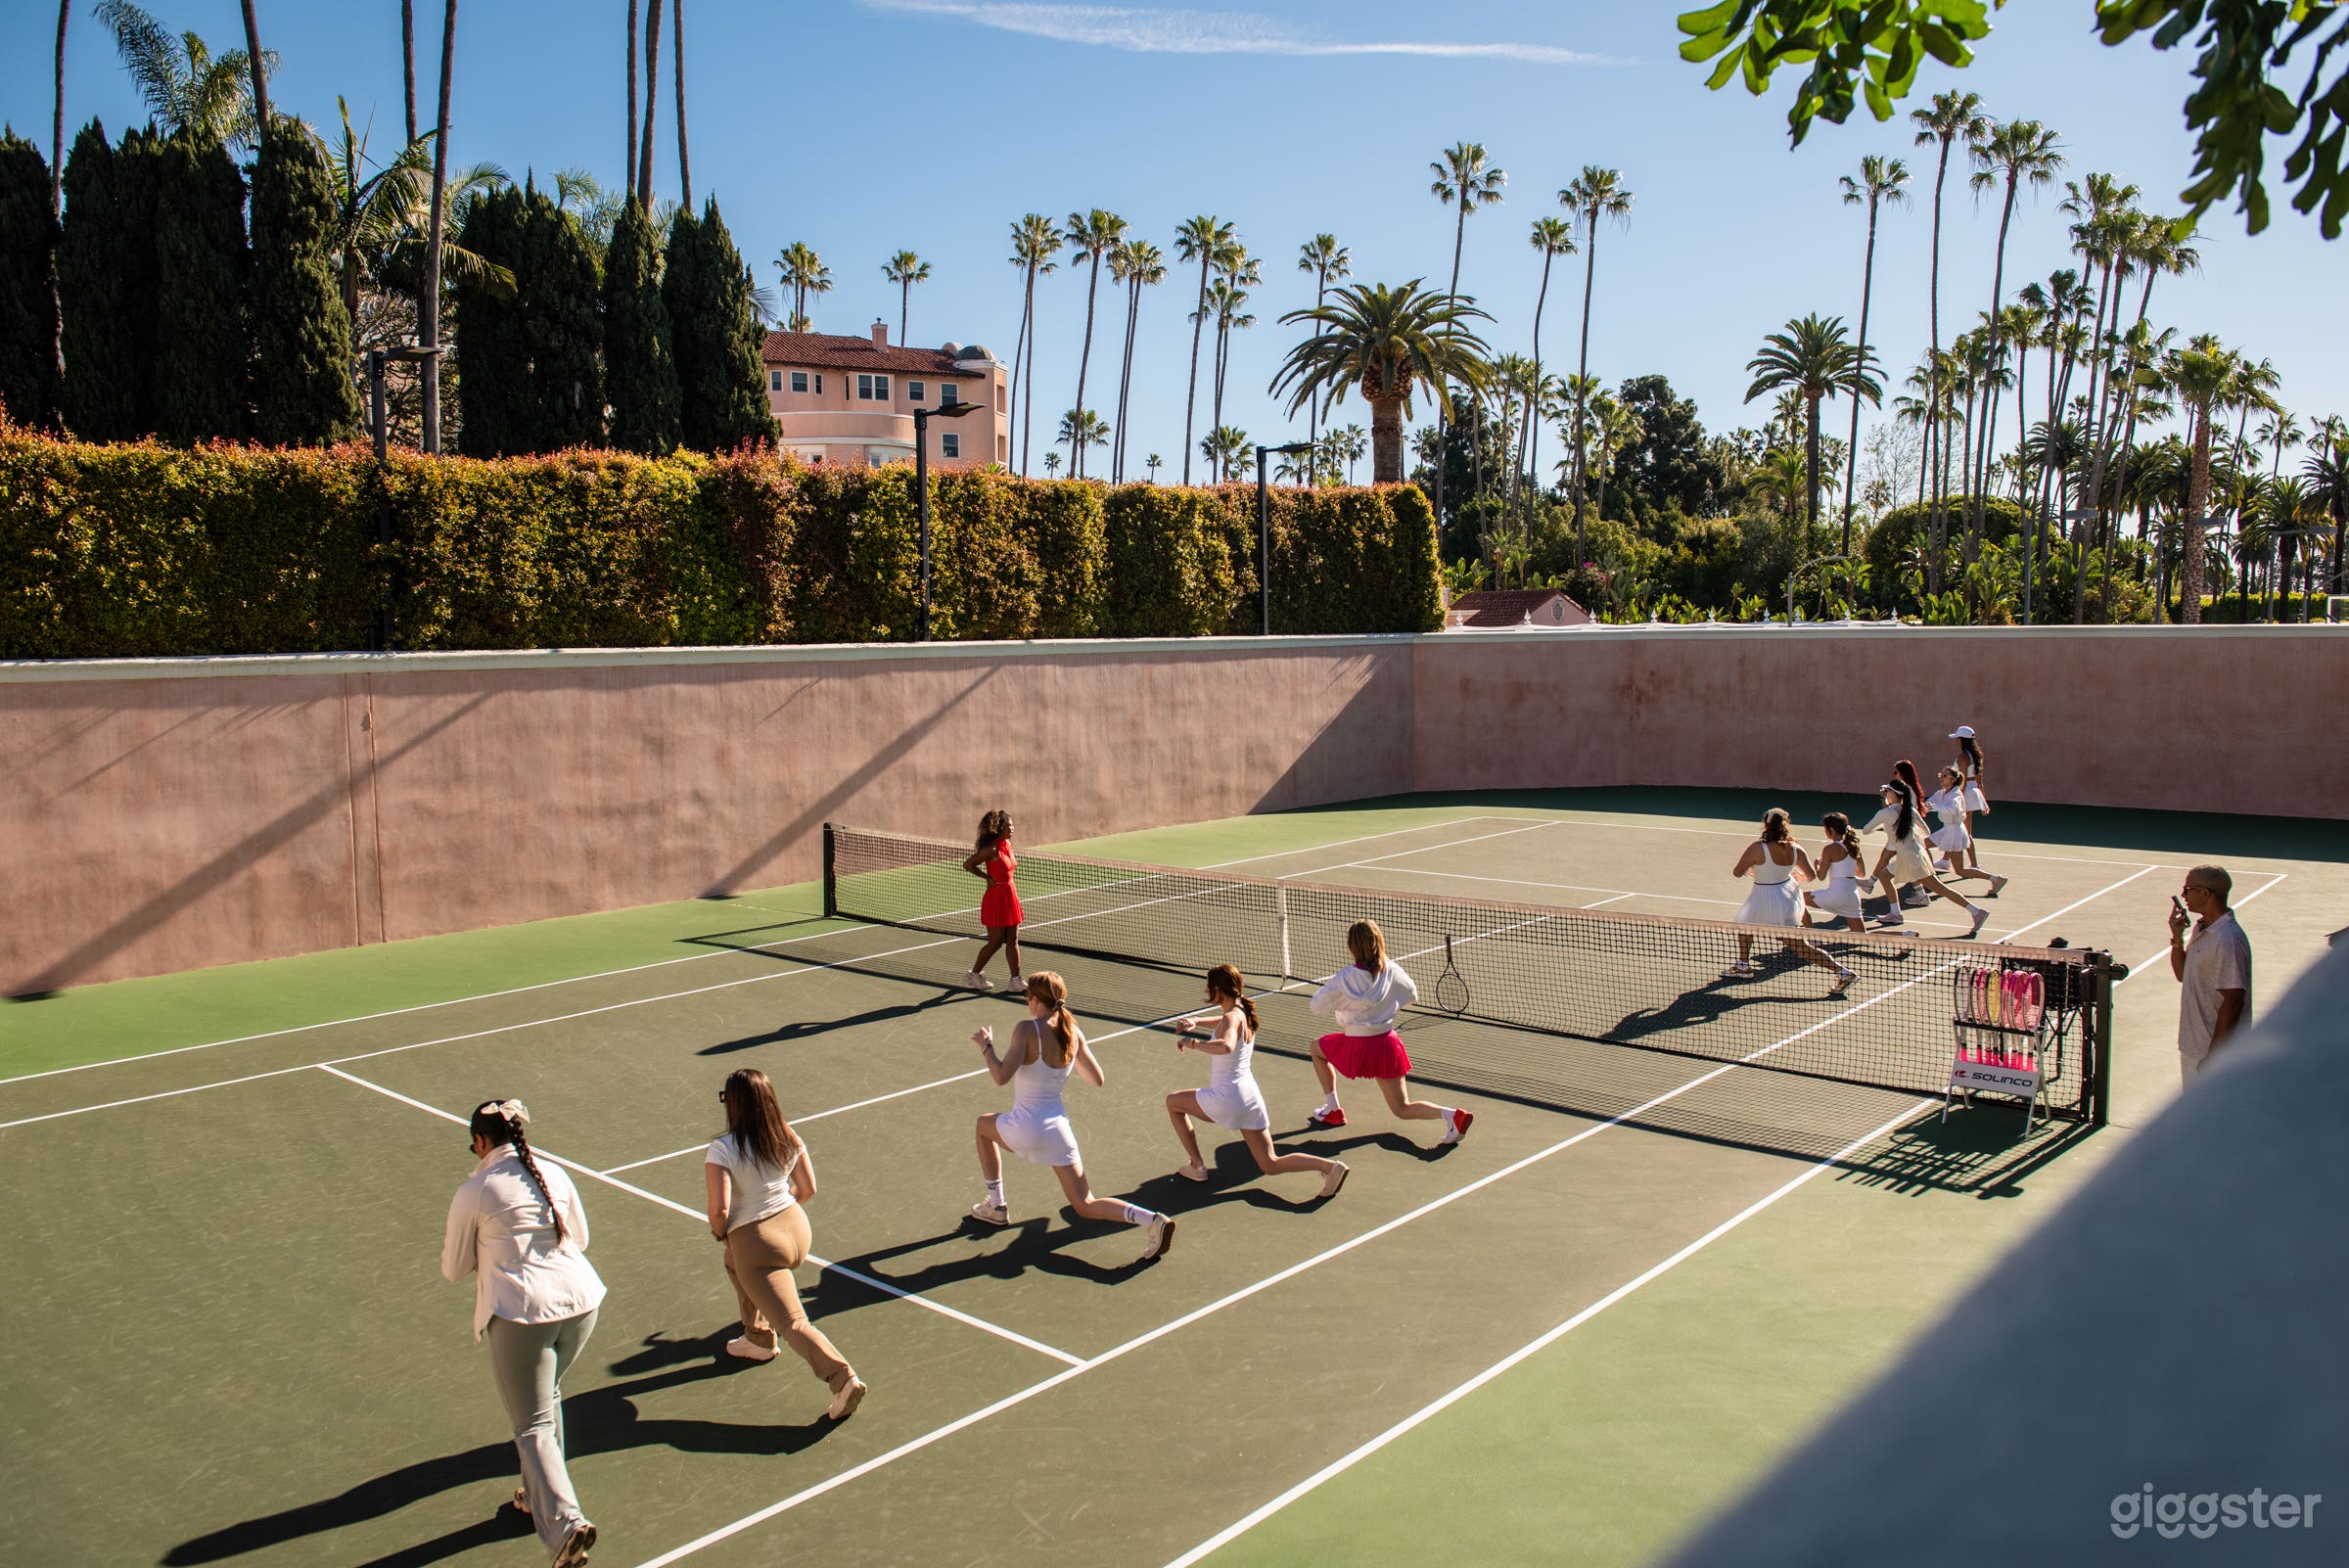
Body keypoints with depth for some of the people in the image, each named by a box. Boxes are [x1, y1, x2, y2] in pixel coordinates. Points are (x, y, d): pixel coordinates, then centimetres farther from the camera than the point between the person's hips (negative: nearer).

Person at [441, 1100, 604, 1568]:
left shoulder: (472, 1193, -5)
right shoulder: (554, 1176, 7)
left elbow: (453, 1269, 6)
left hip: (521, 1315, -5)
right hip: (580, 1301, 5)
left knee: (533, 1427, 2)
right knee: (548, 1398, 28)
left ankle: (565, 1521, -15)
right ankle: (542, 1496, 38)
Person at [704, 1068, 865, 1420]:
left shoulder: (721, 1149, -17)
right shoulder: (788, 1138, -1)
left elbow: (720, 1210, -22)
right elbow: (808, 1189, 6)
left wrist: (720, 1233, 0)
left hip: (754, 1242, -7)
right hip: (797, 1229, 7)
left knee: (793, 1323, -3)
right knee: (736, 1262, 35)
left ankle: (844, 1379, -17)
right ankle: (759, 1340, 45)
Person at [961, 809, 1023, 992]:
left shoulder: (1007, 844, 7)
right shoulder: (991, 849, -18)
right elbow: (967, 864, -14)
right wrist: (987, 877, -8)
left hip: (1010, 894, 8)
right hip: (996, 897, -8)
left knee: (1012, 940, 8)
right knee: (995, 942, 2)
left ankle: (1015, 979, 12)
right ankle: (974, 974, 19)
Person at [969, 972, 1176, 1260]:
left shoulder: (1027, 1029, -17)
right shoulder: (1073, 1033, 0)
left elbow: (1001, 1076, -24)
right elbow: (1098, 1079, 7)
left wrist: (986, 1046, -8)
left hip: (1024, 1129, -4)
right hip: (1058, 1130, 4)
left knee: (984, 1125, 32)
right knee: (1086, 1207, 9)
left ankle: (995, 1206, 33)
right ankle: (1151, 1219, -16)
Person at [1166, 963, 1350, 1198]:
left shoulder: (1232, 1018, -17)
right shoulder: (1243, 1013, 11)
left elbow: (1226, 1046, -39)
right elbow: (1220, 1024, 29)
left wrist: (1192, 1043, -29)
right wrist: (1193, 1022, 9)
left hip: (1227, 1097, -8)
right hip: (1250, 1096, 9)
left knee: (1173, 1101, 17)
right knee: (1271, 1166, 10)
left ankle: (1197, 1167, 14)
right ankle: (1329, 1166, -10)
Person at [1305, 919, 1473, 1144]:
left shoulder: (1345, 978, -14)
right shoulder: (1391, 970, -4)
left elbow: (1316, 1006, -5)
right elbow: (1411, 996, 12)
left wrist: (1328, 986, 14)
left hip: (1356, 1046, -3)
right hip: (1386, 1043, 4)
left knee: (1317, 1048, 28)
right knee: (1402, 1110, 11)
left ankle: (1333, 1111, 27)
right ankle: (1451, 1115, -17)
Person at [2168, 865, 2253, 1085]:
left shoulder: (2228, 941, -21)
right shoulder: (2202, 929, 9)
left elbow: (2232, 1003, -22)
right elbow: (2182, 975, 20)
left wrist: (2213, 1058, -21)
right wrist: (2177, 937, 3)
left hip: (2215, 1052, -9)